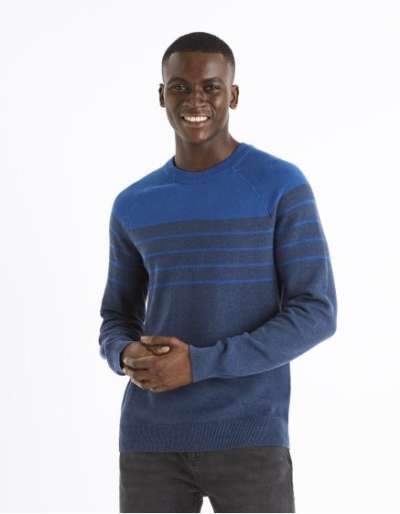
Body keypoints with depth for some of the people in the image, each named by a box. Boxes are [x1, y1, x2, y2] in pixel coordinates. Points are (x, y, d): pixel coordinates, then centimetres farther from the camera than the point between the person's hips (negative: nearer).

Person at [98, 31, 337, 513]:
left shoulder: (284, 186, -4)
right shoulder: (133, 206, 10)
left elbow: (316, 313, -8)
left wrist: (200, 365, -17)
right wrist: (128, 357, -9)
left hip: (249, 438, -3)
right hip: (150, 440, 4)